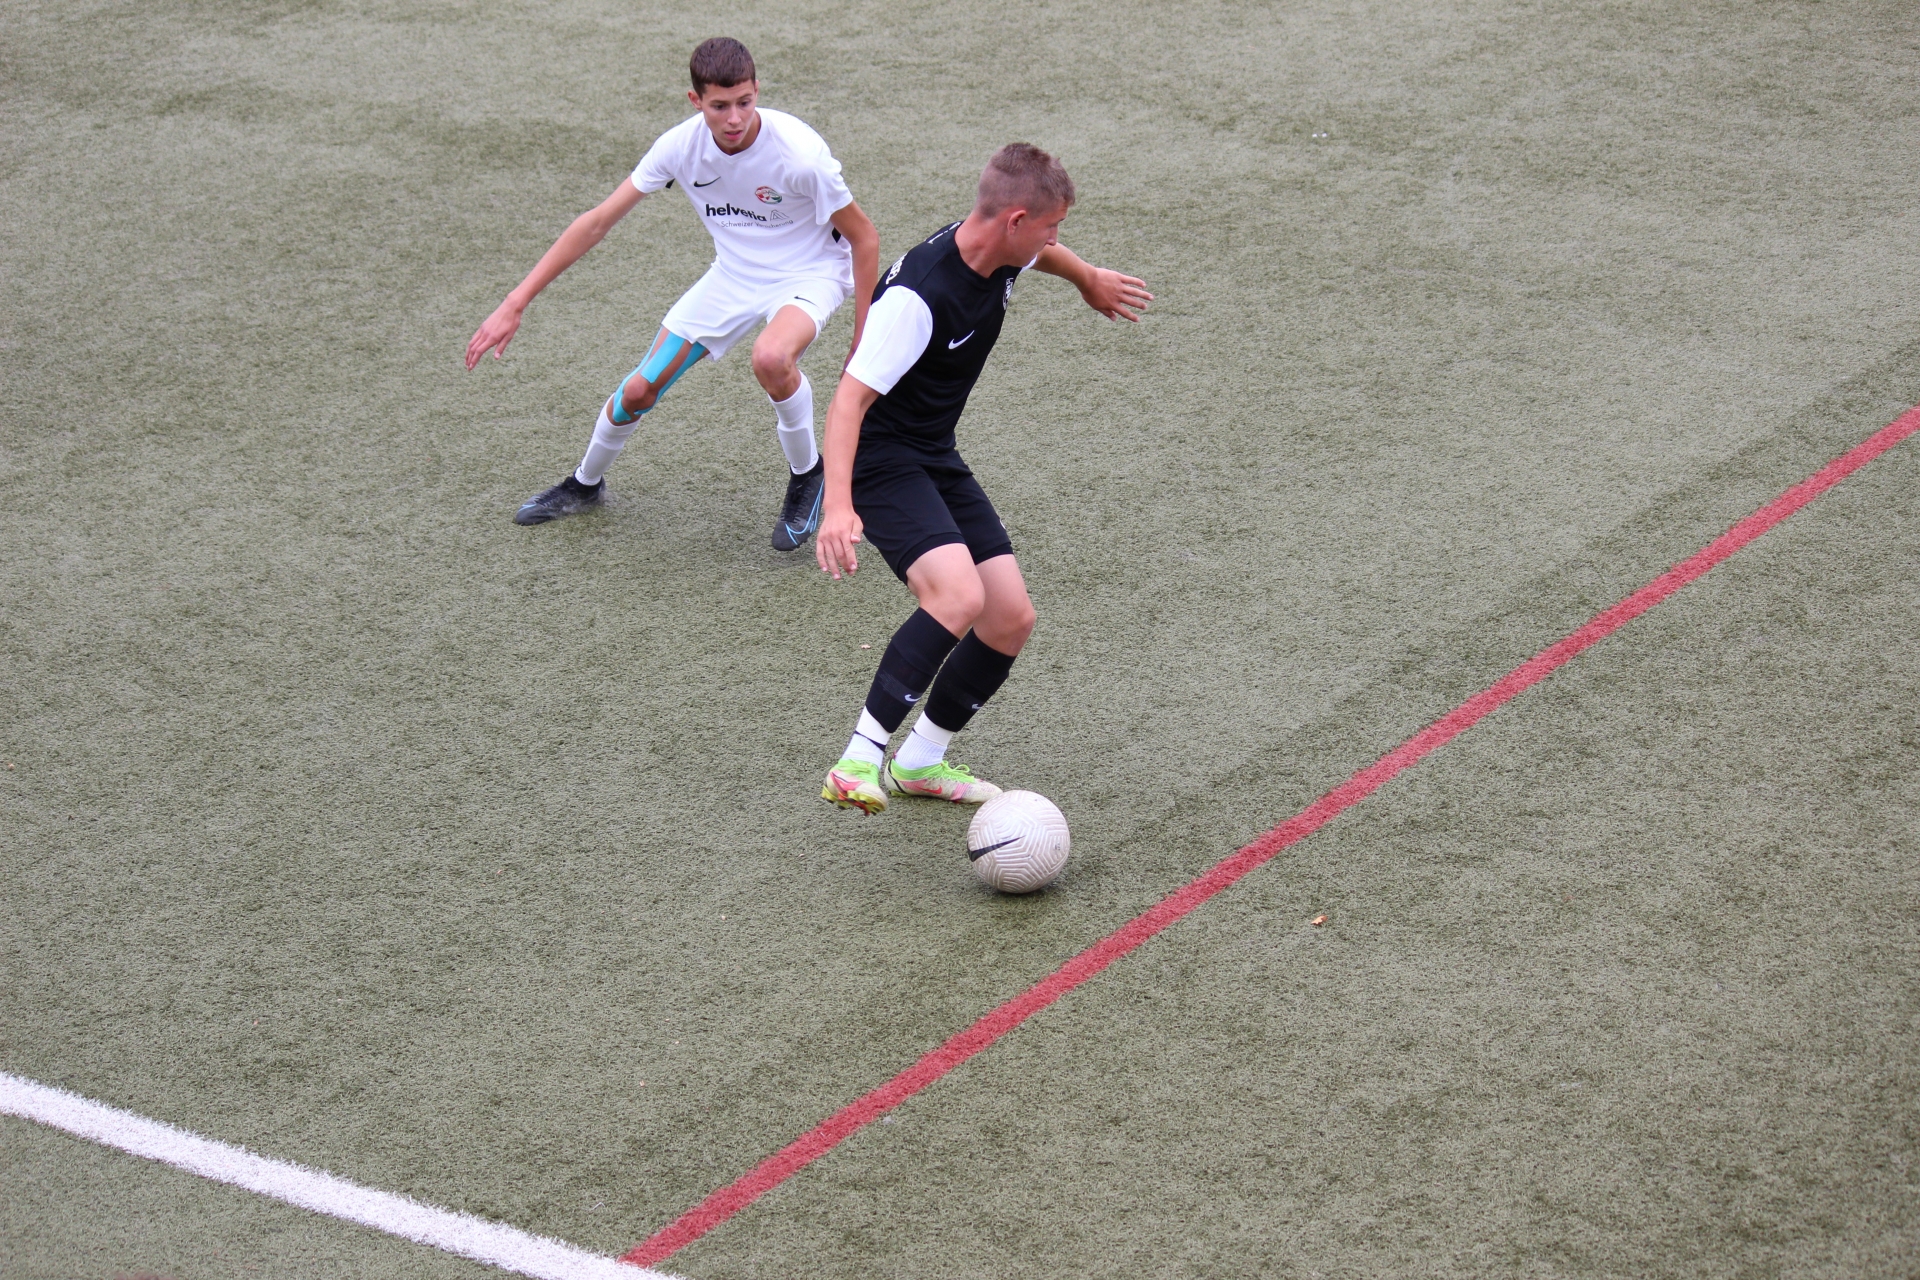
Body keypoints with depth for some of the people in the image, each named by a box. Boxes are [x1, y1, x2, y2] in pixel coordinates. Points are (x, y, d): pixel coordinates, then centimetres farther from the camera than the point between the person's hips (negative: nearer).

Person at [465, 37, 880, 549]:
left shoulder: (800, 154, -31)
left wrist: (864, 339, -15)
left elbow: (864, 238, -16)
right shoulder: (682, 144, -19)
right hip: (733, 273, 4)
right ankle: (585, 483, 36)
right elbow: (599, 220, -11)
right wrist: (515, 304, -13)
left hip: (809, 274, -4)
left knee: (771, 357, -38)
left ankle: (807, 475, -8)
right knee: (639, 390, 2)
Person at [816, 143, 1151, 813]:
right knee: (958, 595, -32)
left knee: (1011, 619, 4)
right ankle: (857, 764, -27)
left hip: (937, 458, 9)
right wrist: (838, 505, -43)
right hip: (881, 457, -9)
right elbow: (849, 398, -31)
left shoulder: (1002, 253, -2)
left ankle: (919, 762, 22)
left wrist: (1089, 279, 45)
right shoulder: (919, 296, -29)